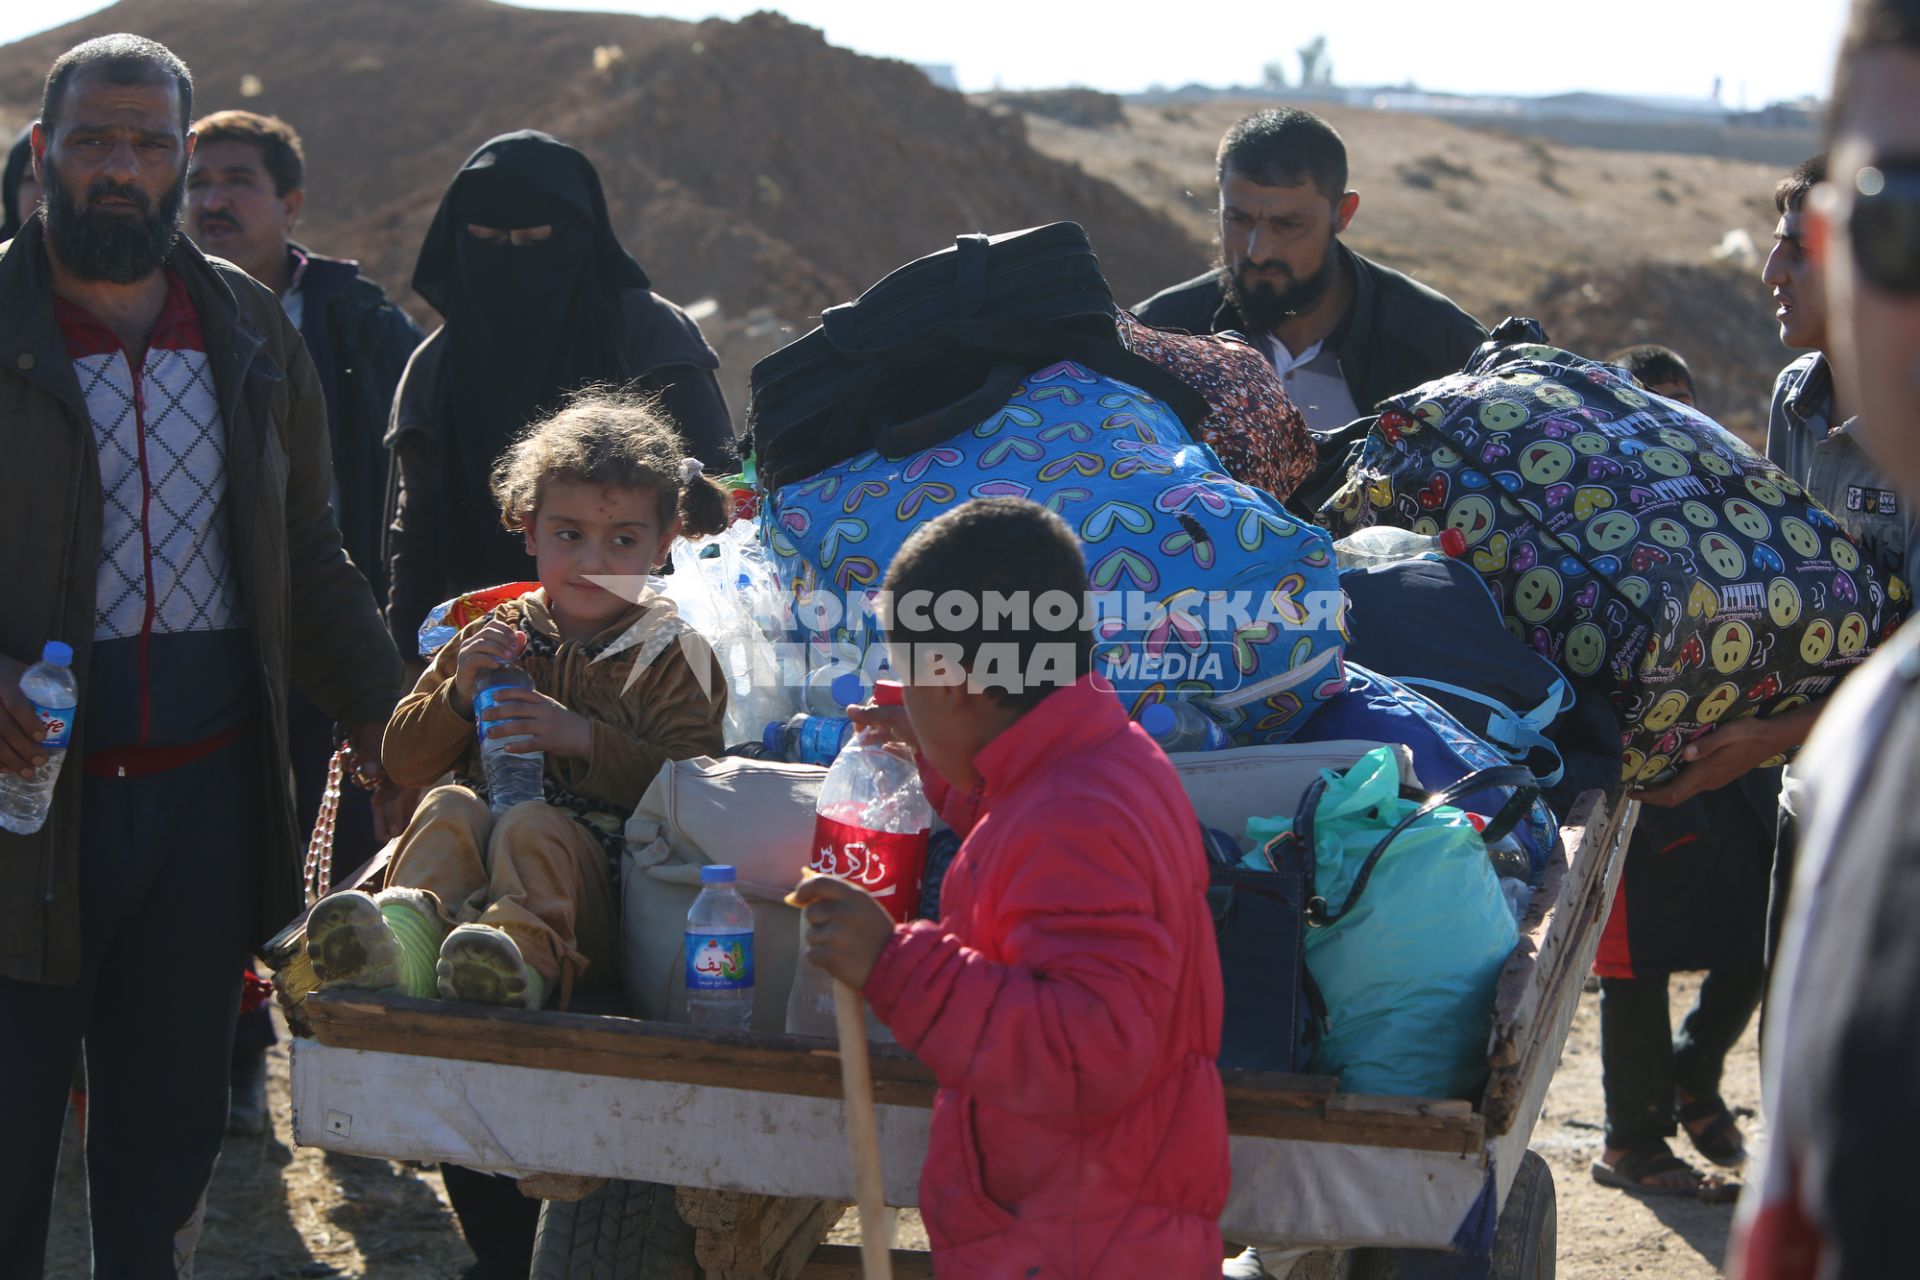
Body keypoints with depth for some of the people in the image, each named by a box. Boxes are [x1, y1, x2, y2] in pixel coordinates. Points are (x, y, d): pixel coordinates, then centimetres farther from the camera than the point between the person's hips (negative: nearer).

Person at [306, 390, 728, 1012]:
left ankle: (526, 955, -63)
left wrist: (584, 739, -17)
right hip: (472, 866, 4)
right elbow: (403, 761, 18)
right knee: (451, 804, -27)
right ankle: (403, 944, -54)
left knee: (533, 823, -34)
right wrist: (460, 692, -1)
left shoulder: (675, 656, 9)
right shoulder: (495, 637, 21)